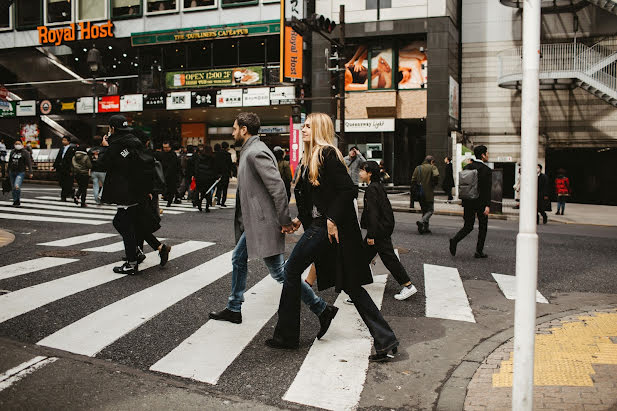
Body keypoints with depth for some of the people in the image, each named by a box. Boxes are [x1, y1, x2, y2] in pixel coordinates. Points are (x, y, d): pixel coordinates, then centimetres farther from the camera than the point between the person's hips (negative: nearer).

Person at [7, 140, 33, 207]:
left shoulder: (25, 152, -5)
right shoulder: (12, 151, 11)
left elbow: (29, 163, -9)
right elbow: (9, 162, 21)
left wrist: (30, 172, -16)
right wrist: (8, 171, 24)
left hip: (20, 172, -6)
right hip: (12, 172, 6)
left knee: (17, 186, -20)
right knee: (13, 188, 10)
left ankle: (18, 200, -2)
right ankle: (15, 200, 25)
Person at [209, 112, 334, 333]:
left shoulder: (256, 152, -18)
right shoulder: (251, 150, 15)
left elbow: (277, 187, -24)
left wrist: (285, 221, -23)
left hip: (264, 223, -11)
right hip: (255, 223, 11)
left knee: (279, 271, -7)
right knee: (238, 259, 19)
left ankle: (322, 309, -2)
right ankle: (234, 309, 32)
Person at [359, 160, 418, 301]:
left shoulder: (371, 189, -17)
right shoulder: (378, 186, 13)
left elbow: (373, 213, -22)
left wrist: (371, 235, -21)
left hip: (380, 230, -10)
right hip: (384, 228, 10)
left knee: (388, 257, -4)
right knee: (365, 253, 16)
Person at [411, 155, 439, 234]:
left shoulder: (418, 168, 9)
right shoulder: (433, 167, -4)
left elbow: (413, 180, 5)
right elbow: (436, 175, -24)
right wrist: (434, 184, -7)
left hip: (420, 194, 5)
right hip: (429, 193, -5)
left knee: (424, 210, 16)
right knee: (430, 210, 4)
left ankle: (425, 228, 14)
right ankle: (421, 222, -20)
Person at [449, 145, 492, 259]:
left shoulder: (467, 167, 6)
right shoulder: (487, 170, -10)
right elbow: (488, 189, -17)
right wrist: (487, 205, -18)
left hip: (469, 202, 4)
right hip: (481, 202, -4)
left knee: (468, 227, 11)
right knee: (482, 227, 11)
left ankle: (455, 240, -14)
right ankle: (479, 251, 10)